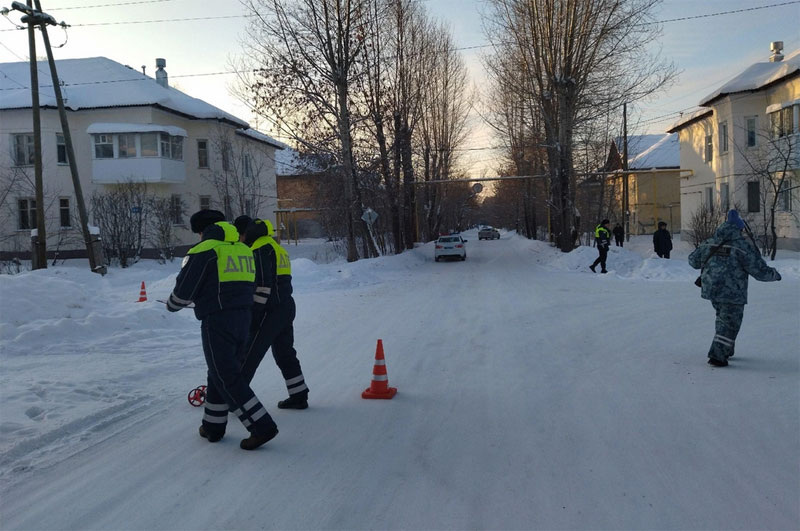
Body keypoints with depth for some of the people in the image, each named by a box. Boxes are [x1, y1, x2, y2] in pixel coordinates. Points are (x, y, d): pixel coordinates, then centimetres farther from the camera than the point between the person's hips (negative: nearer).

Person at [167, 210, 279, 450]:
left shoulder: (204, 251, -8)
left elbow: (184, 289, -6)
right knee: (220, 372, 19)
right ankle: (213, 426, 27)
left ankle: (262, 426, -8)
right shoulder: (244, 250, 13)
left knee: (226, 378, -3)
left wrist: (172, 305, 15)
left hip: (217, 321, -8)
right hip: (242, 318, 8)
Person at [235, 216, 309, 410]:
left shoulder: (260, 249, -12)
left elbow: (262, 285, -19)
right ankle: (299, 396, 19)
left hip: (270, 311, -10)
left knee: (249, 355, -3)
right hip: (287, 307, 10)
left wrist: (253, 313, -17)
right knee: (285, 353, 15)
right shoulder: (275, 246, 19)